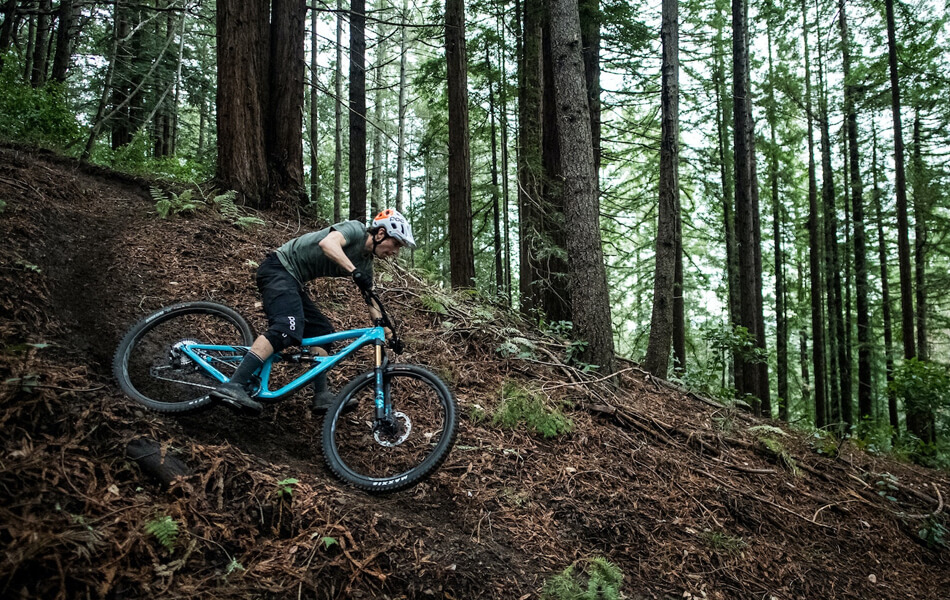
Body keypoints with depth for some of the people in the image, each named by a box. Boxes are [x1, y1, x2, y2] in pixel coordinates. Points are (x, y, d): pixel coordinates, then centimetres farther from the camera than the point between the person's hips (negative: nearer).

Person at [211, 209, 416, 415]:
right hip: (278, 268, -10)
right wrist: (355, 272, -43)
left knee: (322, 331, 6)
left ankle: (322, 395, 4)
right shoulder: (355, 229, -13)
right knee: (289, 328, -27)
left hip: (292, 280, 10)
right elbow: (327, 243, -34)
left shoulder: (366, 263, 12)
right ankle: (233, 386, -36)